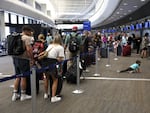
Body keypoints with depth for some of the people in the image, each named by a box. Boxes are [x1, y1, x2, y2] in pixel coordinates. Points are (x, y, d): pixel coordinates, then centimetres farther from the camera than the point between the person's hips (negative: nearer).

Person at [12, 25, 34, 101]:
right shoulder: (26, 38, -11)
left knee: (17, 76, 16)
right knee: (23, 77, 4)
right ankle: (23, 95, 14)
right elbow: (28, 49, -21)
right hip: (23, 59, -8)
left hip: (15, 58, 8)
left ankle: (15, 94, 19)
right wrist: (32, 59, -12)